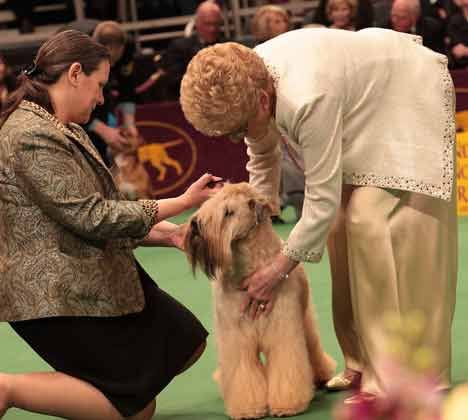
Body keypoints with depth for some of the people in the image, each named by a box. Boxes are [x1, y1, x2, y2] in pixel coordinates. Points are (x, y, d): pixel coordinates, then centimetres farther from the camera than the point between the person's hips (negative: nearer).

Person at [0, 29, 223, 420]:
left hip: (96, 276, 10)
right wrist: (182, 203, -15)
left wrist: (169, 234, 4)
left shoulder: (66, 131, 12)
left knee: (187, 343, 12)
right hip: (58, 294, -10)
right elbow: (91, 217, -21)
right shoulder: (32, 136, -21)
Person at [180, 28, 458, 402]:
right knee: (344, 228, 1)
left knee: (374, 227, -18)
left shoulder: (308, 100, -40)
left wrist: (278, 270, -23)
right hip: (365, 104, 9)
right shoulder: (242, 84, -14)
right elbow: (263, 157, 7)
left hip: (410, 101, -9)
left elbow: (322, 200, -31)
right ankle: (364, 366, 7)